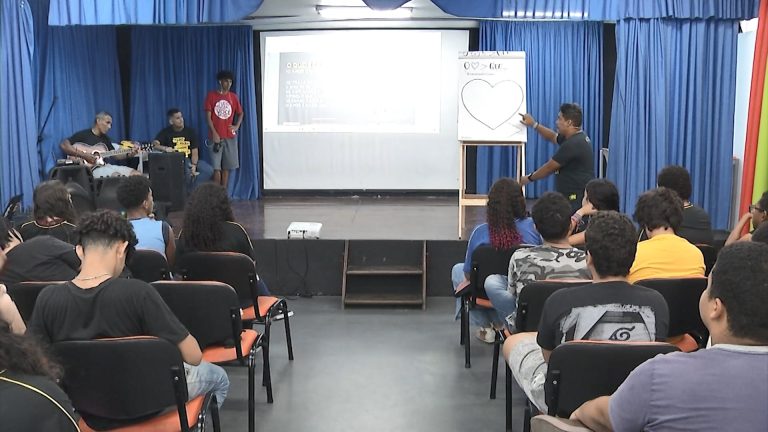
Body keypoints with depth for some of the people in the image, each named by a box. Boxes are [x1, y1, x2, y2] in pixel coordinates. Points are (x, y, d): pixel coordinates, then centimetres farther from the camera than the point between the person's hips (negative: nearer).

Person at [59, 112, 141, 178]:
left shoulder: (105, 138, 20)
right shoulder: (83, 134, -2)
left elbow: (115, 154, 22)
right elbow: (63, 145, -13)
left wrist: (129, 154, 3)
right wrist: (83, 155, -21)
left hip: (106, 166, 8)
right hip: (92, 169, -8)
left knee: (137, 174, -8)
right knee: (117, 176, -36)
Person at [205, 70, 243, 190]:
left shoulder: (233, 97, 8)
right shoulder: (211, 95, -1)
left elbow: (240, 113, 20)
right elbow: (208, 116, -4)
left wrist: (237, 126, 3)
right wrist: (214, 133, -12)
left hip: (230, 136, 3)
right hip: (216, 136, -3)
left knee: (226, 166, 6)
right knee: (216, 167, -7)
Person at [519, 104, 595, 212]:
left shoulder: (573, 144, -19)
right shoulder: (576, 137, 11)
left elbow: (549, 167, -11)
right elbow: (553, 137, 31)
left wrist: (529, 178, 3)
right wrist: (534, 125, 26)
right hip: (572, 197, 10)